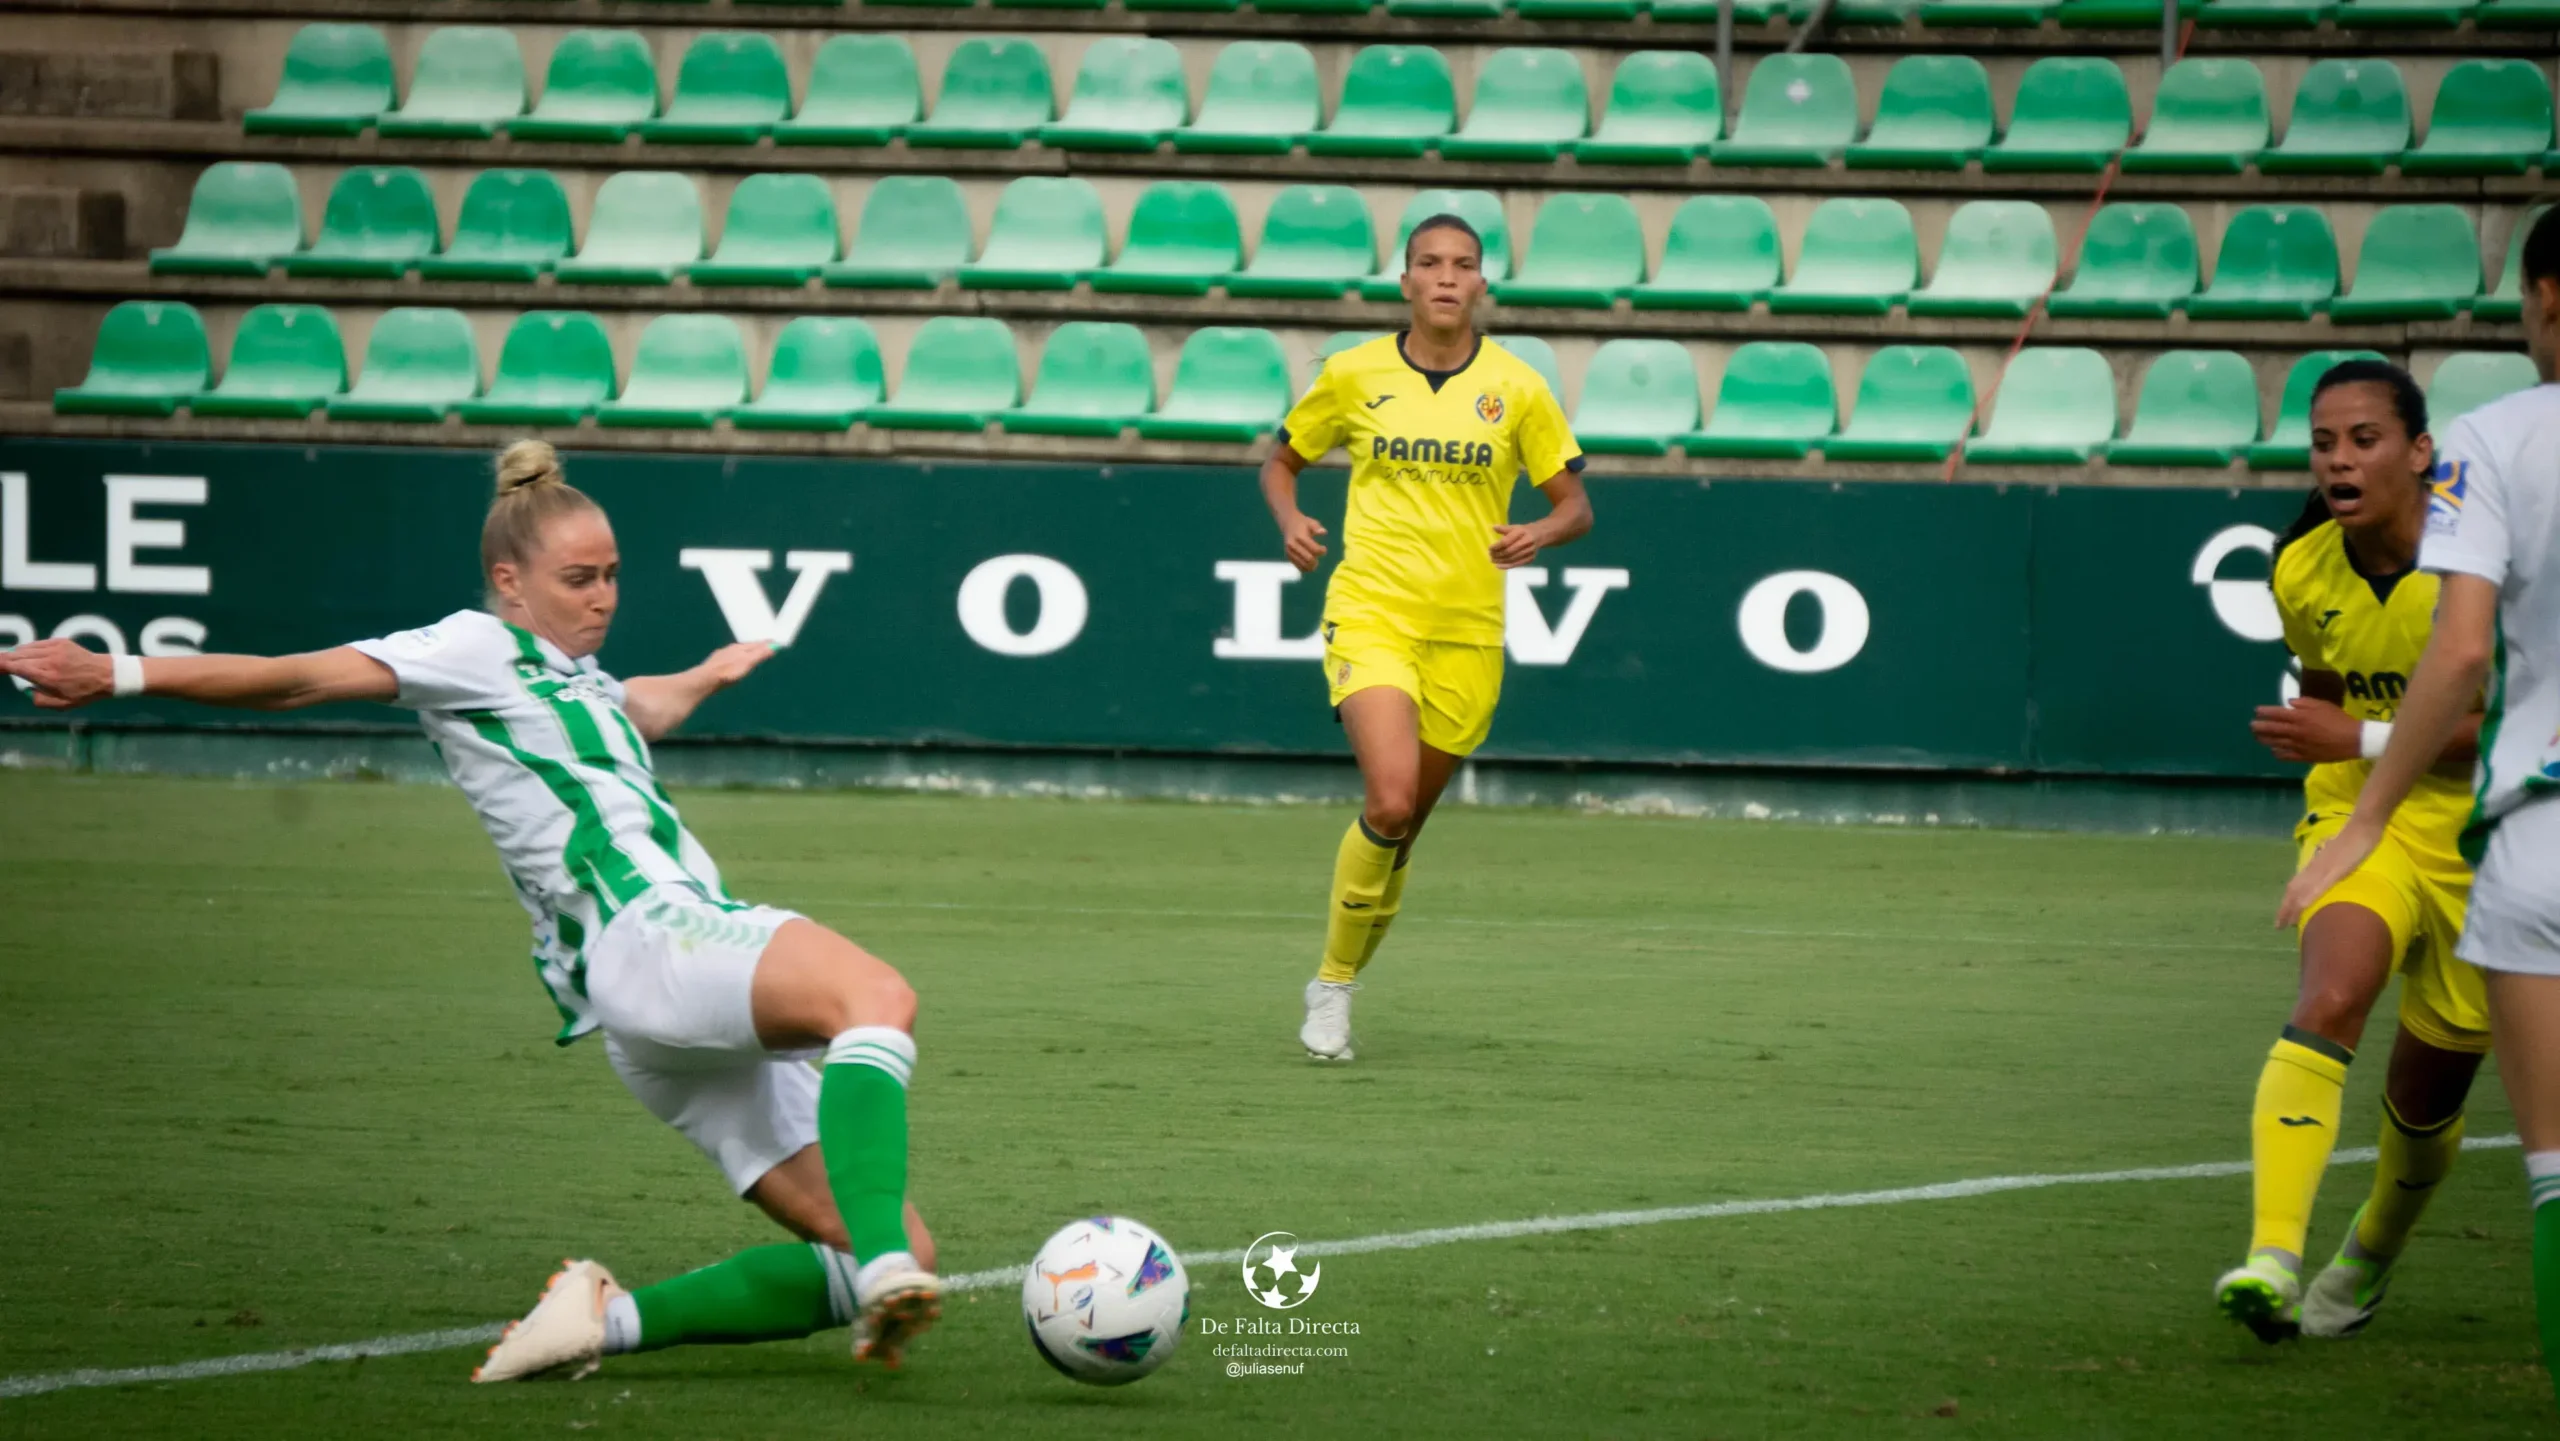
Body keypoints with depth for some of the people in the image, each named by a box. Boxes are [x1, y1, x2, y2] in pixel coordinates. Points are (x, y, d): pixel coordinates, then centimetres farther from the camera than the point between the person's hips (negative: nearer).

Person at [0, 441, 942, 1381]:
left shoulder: (572, 679, 30)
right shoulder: (480, 648, 5)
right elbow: (301, 679, -4)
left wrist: (707, 675, 76)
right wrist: (122, 676, -13)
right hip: (650, 943, -9)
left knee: (899, 1253, -3)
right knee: (876, 994, -38)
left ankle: (610, 1319, -3)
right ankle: (882, 1273, -56)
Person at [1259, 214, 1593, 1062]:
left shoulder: (1516, 388, 2)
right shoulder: (1353, 374, 1)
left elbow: (1575, 504, 7)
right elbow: (1282, 460, 16)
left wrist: (1541, 534, -15)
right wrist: (1289, 522, -5)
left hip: (1467, 635, 2)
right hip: (1369, 617, -2)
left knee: (1405, 825, 9)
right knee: (1390, 802, -22)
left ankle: (1339, 986, 28)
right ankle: (1332, 981, -4)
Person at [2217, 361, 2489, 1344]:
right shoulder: (2302, 577, -5)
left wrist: (2364, 740, -26)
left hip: (2478, 839, -1)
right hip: (2360, 822, 1)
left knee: (2427, 1096, 10)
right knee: (2329, 1002, -29)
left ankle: (2369, 1258, 43)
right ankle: (2273, 1261, -41)